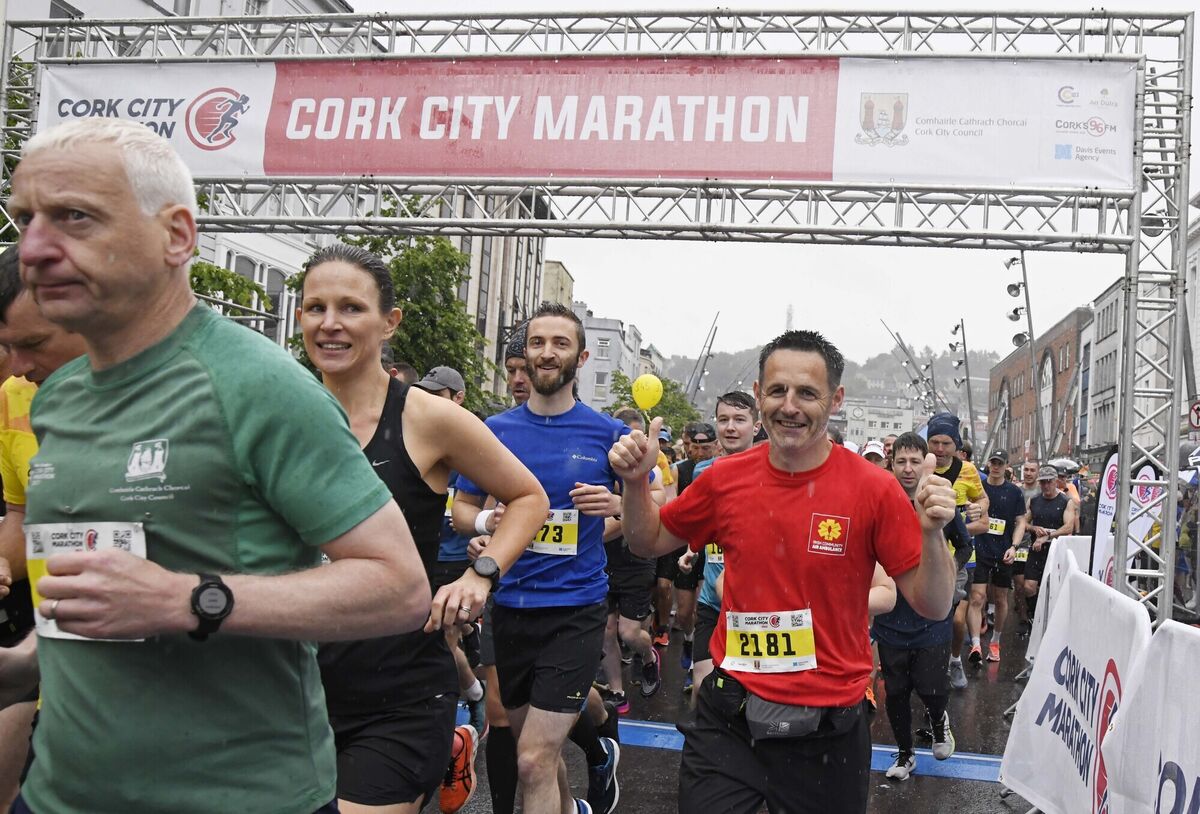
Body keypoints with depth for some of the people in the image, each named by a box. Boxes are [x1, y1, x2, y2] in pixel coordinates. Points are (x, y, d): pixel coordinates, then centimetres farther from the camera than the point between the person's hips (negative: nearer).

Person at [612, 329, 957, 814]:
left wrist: (931, 534, -26)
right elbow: (649, 543, 13)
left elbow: (933, 607, -8)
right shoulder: (726, 478, -3)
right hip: (727, 719, 2)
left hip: (827, 729, -2)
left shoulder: (874, 489, -11)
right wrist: (635, 482, -6)